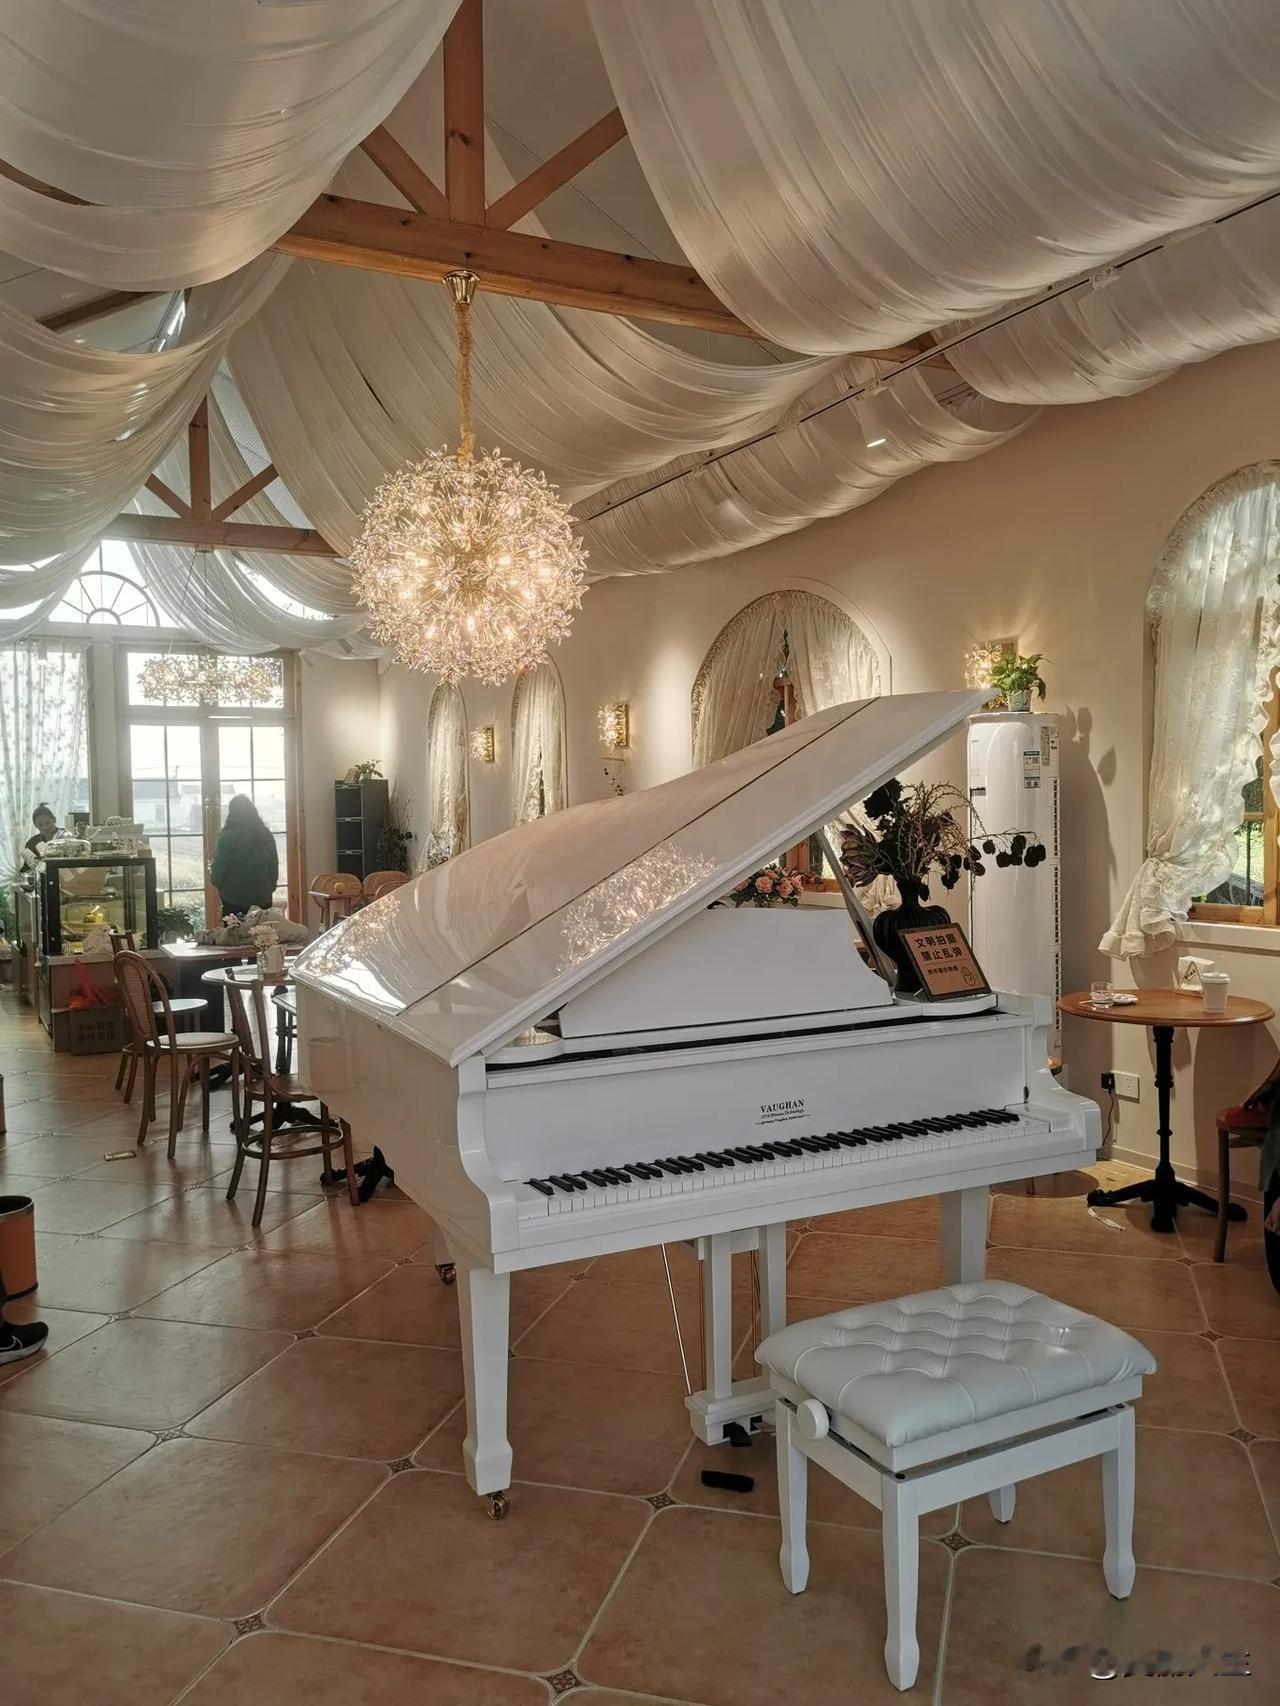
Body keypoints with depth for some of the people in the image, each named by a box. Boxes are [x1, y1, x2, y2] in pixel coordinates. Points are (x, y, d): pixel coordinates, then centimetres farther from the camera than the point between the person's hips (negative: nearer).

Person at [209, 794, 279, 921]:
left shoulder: (227, 836, -12)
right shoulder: (266, 834, 1)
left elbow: (219, 865, -8)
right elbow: (274, 864, 7)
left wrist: (216, 881, 12)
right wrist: (270, 887, 18)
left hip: (234, 896, -3)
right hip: (262, 895, 3)